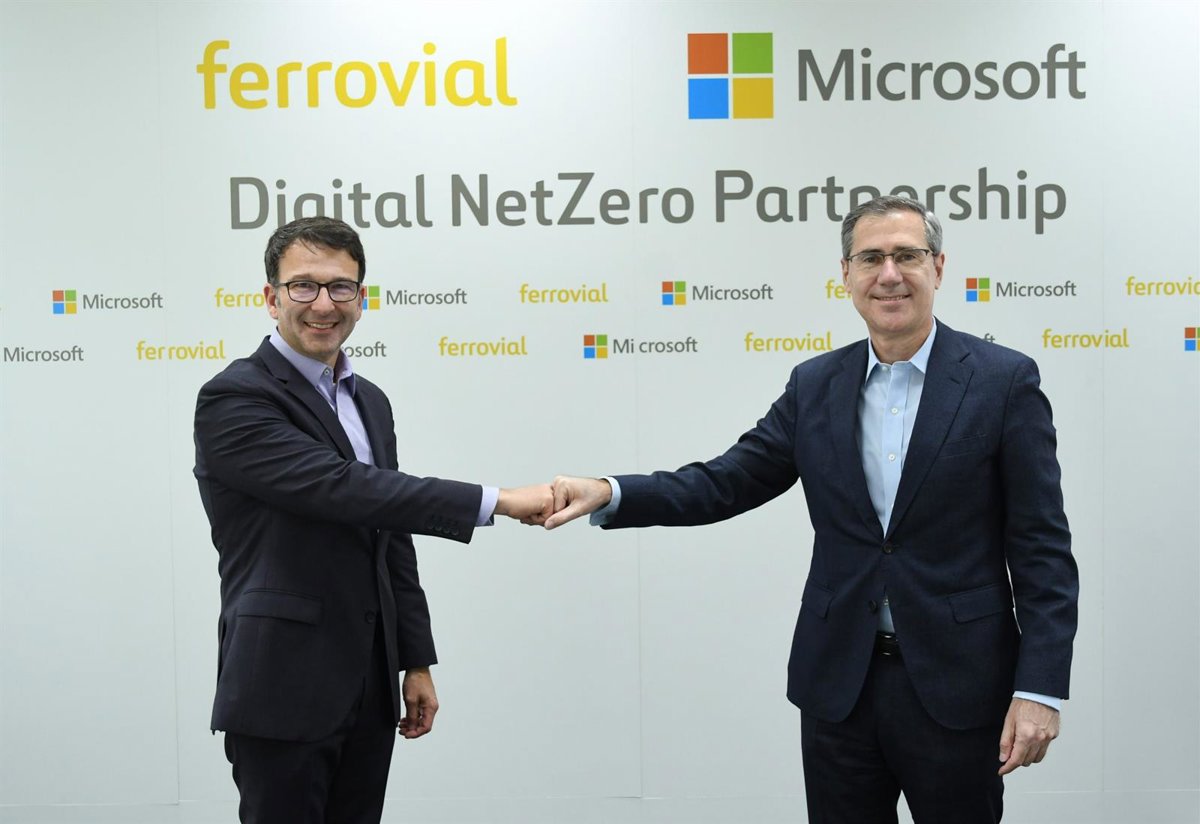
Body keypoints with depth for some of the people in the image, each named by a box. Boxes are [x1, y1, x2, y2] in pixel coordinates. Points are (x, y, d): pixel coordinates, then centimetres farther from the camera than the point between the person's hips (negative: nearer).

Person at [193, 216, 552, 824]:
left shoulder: (369, 401, 13)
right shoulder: (234, 399, -12)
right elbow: (338, 487, -25)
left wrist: (417, 661, 13)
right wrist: (496, 500, -28)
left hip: (369, 691, 7)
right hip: (284, 692, -7)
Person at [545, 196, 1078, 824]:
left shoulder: (1003, 380, -5)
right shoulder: (815, 385, 6)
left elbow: (1042, 548, -7)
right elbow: (726, 482, 3)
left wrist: (1040, 688, -13)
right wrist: (608, 493, -13)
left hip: (956, 687, -3)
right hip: (838, 683, 3)